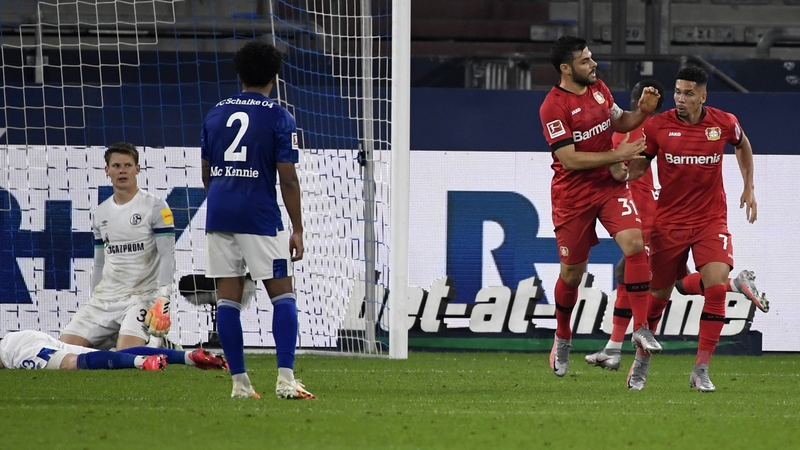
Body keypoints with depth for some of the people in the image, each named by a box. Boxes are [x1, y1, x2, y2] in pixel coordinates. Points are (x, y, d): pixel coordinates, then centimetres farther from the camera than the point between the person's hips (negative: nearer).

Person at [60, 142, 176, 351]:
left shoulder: (156, 207, -4)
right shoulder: (100, 213, 15)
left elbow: (167, 256, -10)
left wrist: (162, 299, -21)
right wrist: (93, 307, 19)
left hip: (142, 293, -6)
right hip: (105, 295, 6)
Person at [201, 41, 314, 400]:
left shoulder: (215, 114, 11)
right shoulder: (278, 118, -3)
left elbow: (206, 174, 15)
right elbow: (288, 180, -6)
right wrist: (297, 229, -1)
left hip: (218, 213, 4)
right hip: (260, 217, -4)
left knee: (228, 298, 5)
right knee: (283, 295, 1)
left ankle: (239, 382, 4)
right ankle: (285, 379, -10)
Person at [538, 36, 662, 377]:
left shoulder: (598, 89, 4)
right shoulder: (553, 107, -18)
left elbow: (619, 122, 21)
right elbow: (570, 159, -22)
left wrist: (643, 111, 0)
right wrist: (618, 155, -21)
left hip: (609, 185, 5)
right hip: (573, 193, -5)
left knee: (634, 242, -18)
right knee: (572, 272, 6)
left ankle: (641, 329, -15)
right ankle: (562, 339, 30)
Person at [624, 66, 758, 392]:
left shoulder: (724, 123, -4)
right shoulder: (657, 126, -8)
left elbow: (742, 145, 19)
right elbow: (638, 166, 0)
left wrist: (749, 188, 18)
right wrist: (619, 173, -22)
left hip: (711, 219, 0)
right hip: (669, 221, 0)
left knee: (717, 286, -18)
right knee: (660, 292, 7)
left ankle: (701, 370, -12)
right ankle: (642, 357, 32)